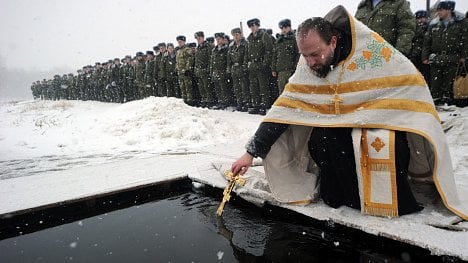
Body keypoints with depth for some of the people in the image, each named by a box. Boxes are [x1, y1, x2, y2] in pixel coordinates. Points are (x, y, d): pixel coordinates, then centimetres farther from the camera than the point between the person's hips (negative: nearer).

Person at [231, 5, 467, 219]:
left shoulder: (370, 47, -21)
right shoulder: (306, 68, -10)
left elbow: (411, 84, -14)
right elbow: (282, 111, -12)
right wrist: (251, 152, -16)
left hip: (383, 120, -3)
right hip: (338, 126, 3)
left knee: (383, 143, -33)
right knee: (318, 140, -25)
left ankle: (394, 200, -6)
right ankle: (340, 195, -4)